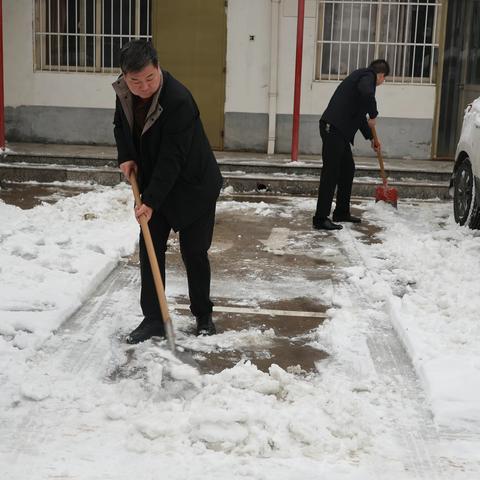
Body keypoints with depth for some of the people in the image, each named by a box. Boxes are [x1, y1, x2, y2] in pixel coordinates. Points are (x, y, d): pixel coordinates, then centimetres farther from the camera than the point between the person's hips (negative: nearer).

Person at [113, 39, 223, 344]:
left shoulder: (178, 100, -30)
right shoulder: (124, 93, -7)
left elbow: (171, 158, -30)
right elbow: (121, 126, 14)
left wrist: (151, 201, -31)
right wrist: (126, 157, -4)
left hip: (193, 187, -6)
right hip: (153, 183, 6)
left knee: (194, 252, 2)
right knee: (149, 250, 3)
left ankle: (203, 315, 21)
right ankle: (153, 319, 12)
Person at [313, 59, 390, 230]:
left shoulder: (362, 76, 28)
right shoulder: (368, 76, -2)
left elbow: (358, 114, 36)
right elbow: (367, 94, -27)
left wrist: (371, 138, 41)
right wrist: (373, 115, -10)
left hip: (340, 130, 10)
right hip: (333, 128, -10)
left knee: (348, 168, 18)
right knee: (331, 172, -8)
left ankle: (342, 212, 27)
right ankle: (320, 219, -6)